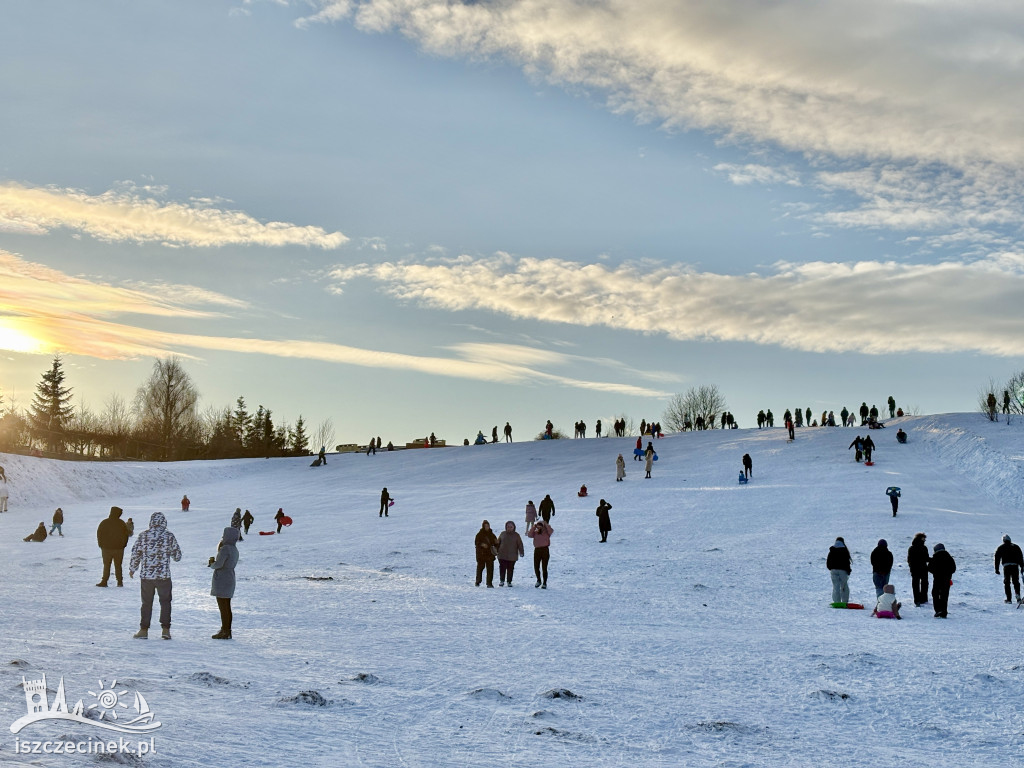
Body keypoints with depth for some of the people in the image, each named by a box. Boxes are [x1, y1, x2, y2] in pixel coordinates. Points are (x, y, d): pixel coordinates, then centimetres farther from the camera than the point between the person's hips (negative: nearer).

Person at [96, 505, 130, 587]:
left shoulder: (104, 523, -5)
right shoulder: (122, 523, -1)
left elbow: (99, 535, -1)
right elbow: (126, 534, 4)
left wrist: (101, 545, 9)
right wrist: (123, 545, 14)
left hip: (107, 548, -1)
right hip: (119, 549, 1)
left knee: (106, 565, 7)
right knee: (118, 565, 8)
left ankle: (104, 581, 4)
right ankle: (120, 582, 5)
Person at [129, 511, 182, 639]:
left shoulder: (143, 535, -3)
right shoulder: (169, 536, -5)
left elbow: (135, 554, 2)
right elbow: (177, 555, 3)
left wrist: (132, 569, 16)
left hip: (146, 575, 1)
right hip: (164, 576, -1)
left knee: (146, 602, 12)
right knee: (165, 601, 9)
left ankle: (143, 630, 13)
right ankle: (165, 629, 3)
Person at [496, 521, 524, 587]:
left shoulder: (516, 535, 3)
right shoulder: (503, 534, 7)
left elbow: (520, 544, 2)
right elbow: (498, 543, 14)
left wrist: (521, 552, -6)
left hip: (512, 556, -1)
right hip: (502, 555, 1)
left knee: (510, 569, 3)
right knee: (502, 568, -2)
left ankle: (509, 581, 14)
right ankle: (502, 581, 12)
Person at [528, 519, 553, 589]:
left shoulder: (546, 532, 1)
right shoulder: (535, 533, 9)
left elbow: (551, 531, -19)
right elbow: (529, 535, -8)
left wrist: (546, 524, -14)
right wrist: (534, 527, -8)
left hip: (545, 550, -3)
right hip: (537, 550, 3)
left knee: (544, 567, -3)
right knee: (536, 567, 5)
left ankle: (544, 583, 7)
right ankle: (539, 580, 29)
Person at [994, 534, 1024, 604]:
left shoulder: (1000, 548, 11)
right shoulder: (1015, 547, 15)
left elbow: (997, 558, 7)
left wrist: (996, 569, 9)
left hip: (1006, 566, -1)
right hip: (1015, 566, 2)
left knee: (1006, 582, 6)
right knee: (1016, 582, 13)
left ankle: (1008, 599, 0)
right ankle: (1018, 595, -8)